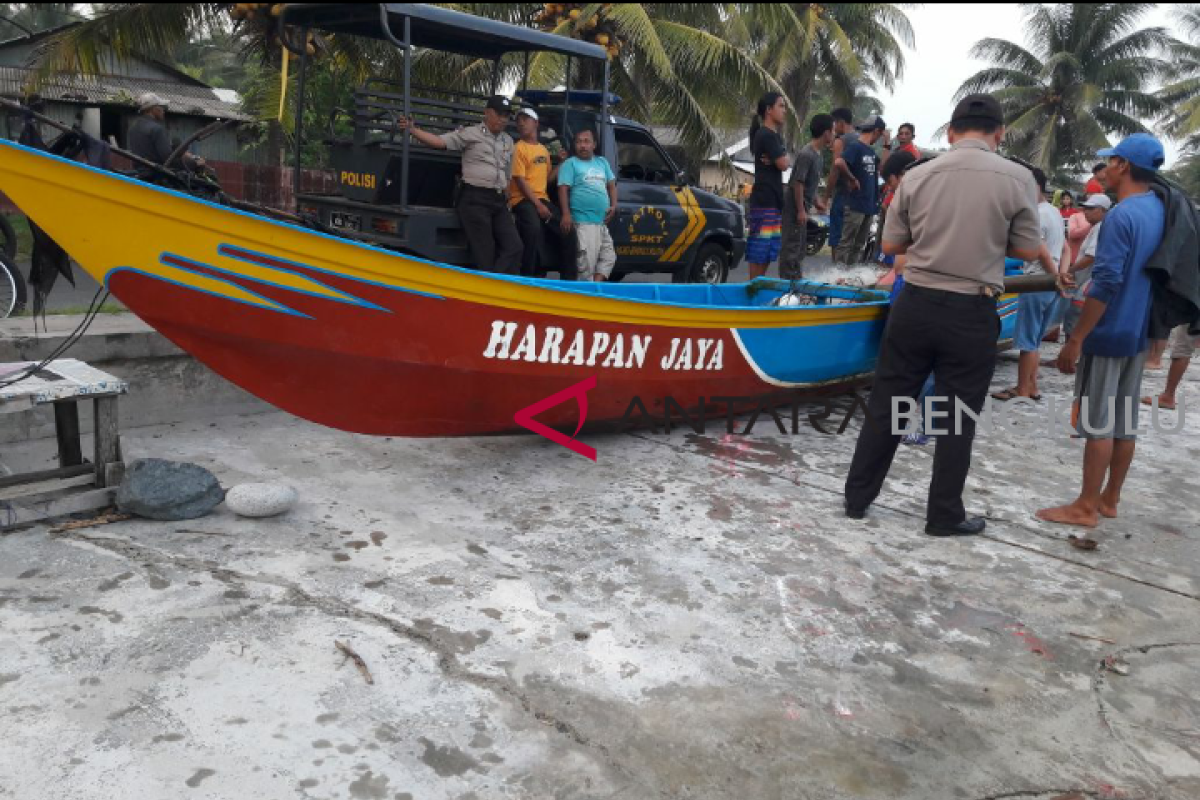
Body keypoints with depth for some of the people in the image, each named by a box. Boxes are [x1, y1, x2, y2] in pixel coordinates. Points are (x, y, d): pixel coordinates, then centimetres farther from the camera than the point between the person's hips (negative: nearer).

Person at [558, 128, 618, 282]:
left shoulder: (602, 162, 18)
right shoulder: (570, 163, 0)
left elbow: (611, 185, 23)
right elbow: (563, 189, -9)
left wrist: (613, 206, 6)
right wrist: (566, 215, -20)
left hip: (602, 222, 8)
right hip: (584, 222, -8)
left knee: (608, 257, 9)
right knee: (587, 260, -13)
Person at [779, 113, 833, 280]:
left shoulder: (817, 153, 10)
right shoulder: (806, 154, -19)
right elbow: (797, 183, -21)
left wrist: (816, 202, 18)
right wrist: (801, 210, -20)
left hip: (803, 206, 10)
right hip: (795, 207, -10)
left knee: (800, 247, 16)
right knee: (792, 247, -6)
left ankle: (796, 282, 24)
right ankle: (788, 282, -2)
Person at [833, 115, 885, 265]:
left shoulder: (871, 150, 16)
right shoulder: (854, 146, -10)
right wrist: (853, 179, -15)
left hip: (870, 205, 9)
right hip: (855, 204, -9)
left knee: (859, 244, 12)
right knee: (846, 243, -6)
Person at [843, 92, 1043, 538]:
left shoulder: (917, 176, -1)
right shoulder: (1017, 178, -6)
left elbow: (890, 244, 5)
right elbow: (1028, 250, 2)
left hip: (915, 305, 2)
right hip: (972, 315, -2)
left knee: (886, 406, 11)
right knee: (958, 420, 8)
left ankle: (857, 498, 20)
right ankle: (945, 516, 18)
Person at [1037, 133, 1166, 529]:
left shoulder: (1121, 216, -18)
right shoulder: (1160, 210, 9)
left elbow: (1105, 285, -23)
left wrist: (1075, 340, -20)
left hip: (1108, 333, -8)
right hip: (1137, 333, 9)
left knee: (1098, 423, -3)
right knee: (1124, 421, 12)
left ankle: (1086, 507, 4)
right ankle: (1109, 498, 22)